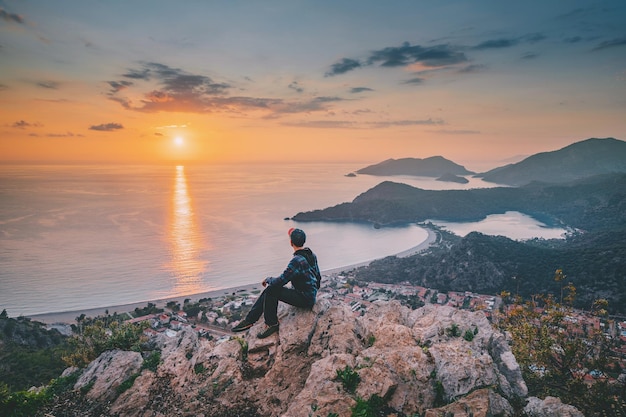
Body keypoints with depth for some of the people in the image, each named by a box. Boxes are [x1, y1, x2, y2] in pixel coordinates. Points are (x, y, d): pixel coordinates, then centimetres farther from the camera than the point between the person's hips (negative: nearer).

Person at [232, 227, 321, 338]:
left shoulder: (297, 261, -26)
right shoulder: (311, 254, 3)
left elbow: (279, 282, -23)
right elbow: (318, 277, 13)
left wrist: (268, 279, -2)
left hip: (305, 299, -9)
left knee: (272, 290, -16)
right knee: (269, 291, 4)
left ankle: (272, 324, -1)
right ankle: (249, 320, 8)